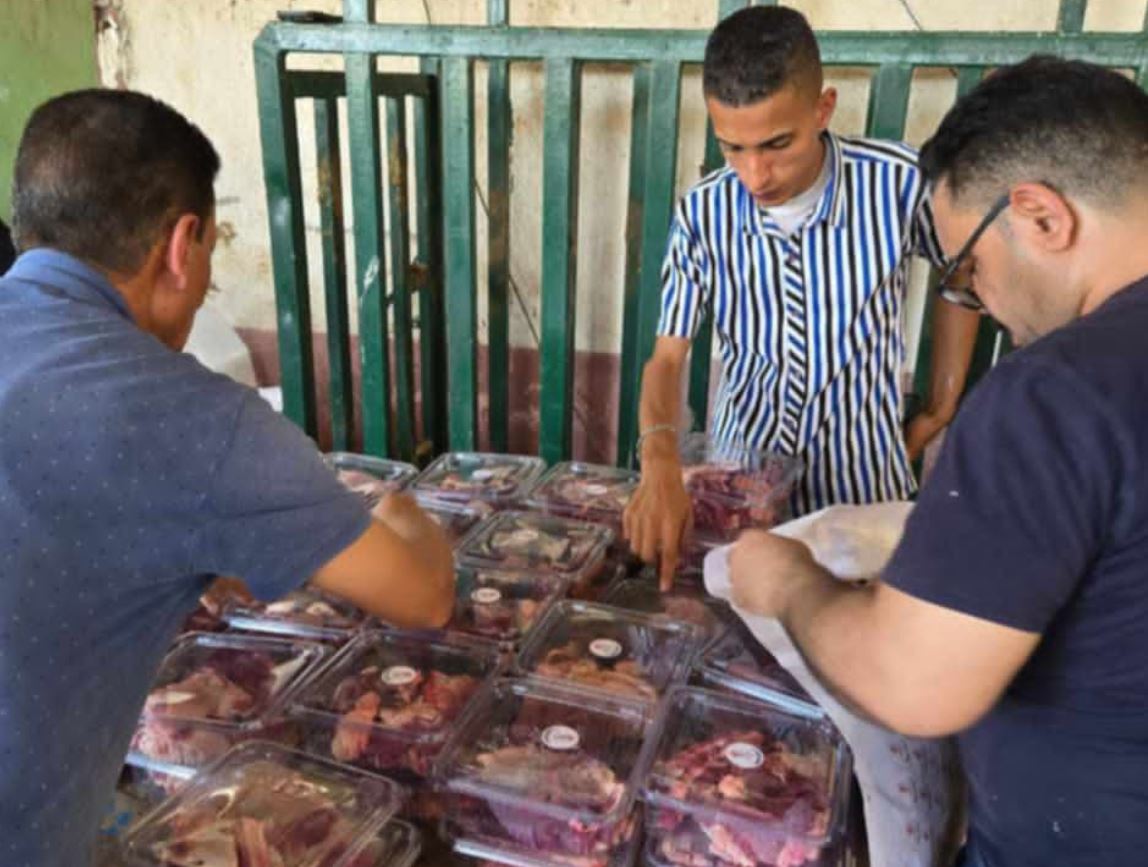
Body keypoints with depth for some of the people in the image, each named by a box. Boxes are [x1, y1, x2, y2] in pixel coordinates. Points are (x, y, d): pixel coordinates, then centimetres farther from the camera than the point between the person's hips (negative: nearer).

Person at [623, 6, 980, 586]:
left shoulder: (898, 183, -18)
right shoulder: (702, 214, -14)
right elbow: (668, 357, -11)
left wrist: (941, 409, 5)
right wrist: (660, 458, -30)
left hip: (862, 482, -1)